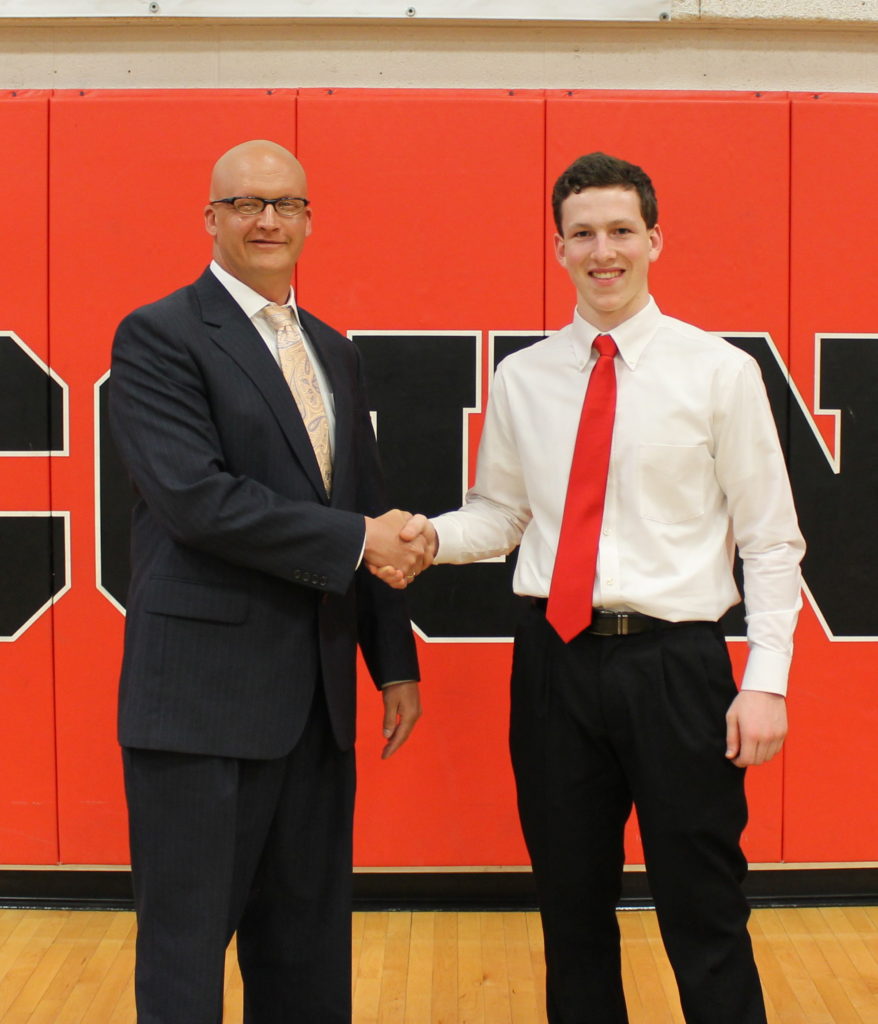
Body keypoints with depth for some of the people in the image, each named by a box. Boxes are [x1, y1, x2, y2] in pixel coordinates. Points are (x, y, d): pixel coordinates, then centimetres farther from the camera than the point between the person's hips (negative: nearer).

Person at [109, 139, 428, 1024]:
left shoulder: (332, 350, 15)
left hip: (316, 698, 7)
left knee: (310, 950, 15)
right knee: (186, 948, 4)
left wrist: (395, 660, 13)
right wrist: (354, 539, -14)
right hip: (202, 694, -6)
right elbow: (194, 496, -18)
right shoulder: (158, 337, -6)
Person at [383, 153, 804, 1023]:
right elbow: (500, 513, 12)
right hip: (555, 659, 3)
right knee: (572, 915, 16)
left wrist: (766, 680, -9)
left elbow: (770, 540, -2)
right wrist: (432, 536, -9)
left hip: (674, 662, -3)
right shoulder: (522, 377, 6)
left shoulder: (719, 371, -2)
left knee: (704, 919, 6)